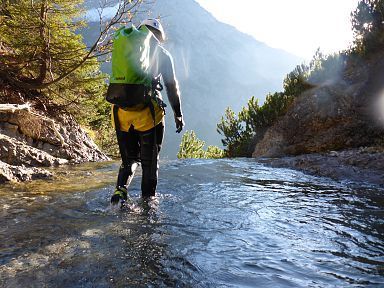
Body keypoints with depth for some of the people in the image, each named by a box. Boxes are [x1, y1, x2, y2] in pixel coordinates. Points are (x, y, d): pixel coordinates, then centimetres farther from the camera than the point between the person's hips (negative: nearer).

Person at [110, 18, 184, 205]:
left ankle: (121, 189, -4)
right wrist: (178, 114, 12)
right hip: (147, 111, -3)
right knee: (149, 161, 11)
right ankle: (148, 199, 17)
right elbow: (171, 86, 6)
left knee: (130, 157, 18)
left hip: (121, 110, 4)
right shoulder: (162, 54, 8)